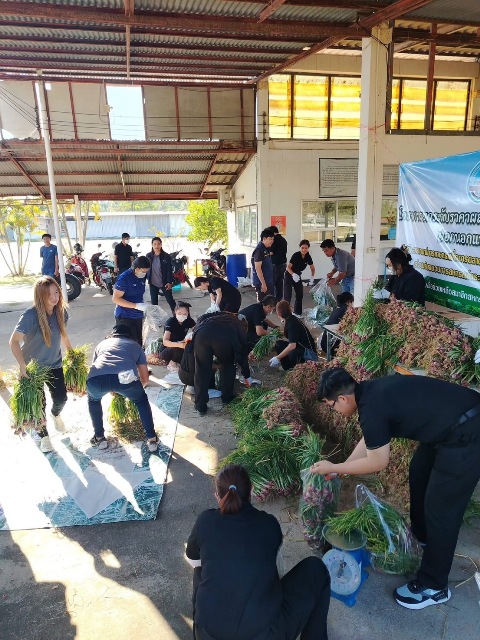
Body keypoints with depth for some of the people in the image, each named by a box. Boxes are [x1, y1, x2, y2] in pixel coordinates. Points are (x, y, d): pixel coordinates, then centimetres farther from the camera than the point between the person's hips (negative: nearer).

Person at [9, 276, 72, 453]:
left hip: (54, 364, 4)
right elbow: (14, 341, -25)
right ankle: (43, 435, 31)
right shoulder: (31, 315, -28)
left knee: (61, 398, 6)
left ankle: (55, 414, 44)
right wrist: (23, 367, -30)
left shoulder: (61, 311, -11)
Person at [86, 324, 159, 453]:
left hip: (96, 379, 2)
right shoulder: (135, 346, 34)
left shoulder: (102, 344, 39)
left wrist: (109, 389, 67)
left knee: (93, 400, 38)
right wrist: (133, 389, 57)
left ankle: (99, 438, 41)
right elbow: (145, 379, 35)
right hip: (125, 377, -1)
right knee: (141, 401, 31)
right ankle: (152, 439, 29)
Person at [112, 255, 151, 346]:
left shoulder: (141, 277, 7)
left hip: (138, 317, 7)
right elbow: (116, 299, -18)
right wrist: (136, 306, -23)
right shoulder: (124, 278, -15)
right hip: (125, 317, -7)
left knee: (139, 343, 9)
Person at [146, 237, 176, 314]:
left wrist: (169, 282, -14)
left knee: (170, 300, 6)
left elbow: (169, 270, -7)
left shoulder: (166, 256, -7)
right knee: (154, 302, 10)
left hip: (164, 283, -2)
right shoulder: (148, 256, 0)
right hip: (153, 283, 3)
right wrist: (147, 279, 5)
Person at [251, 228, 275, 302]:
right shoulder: (259, 250, -18)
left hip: (268, 281, 9)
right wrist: (263, 283, -22)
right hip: (261, 282, -9)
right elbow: (257, 268, -22)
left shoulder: (266, 249, 10)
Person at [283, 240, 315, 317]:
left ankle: (297, 312, 22)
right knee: (287, 296, -10)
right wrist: (293, 274, -38)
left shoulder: (308, 257, -7)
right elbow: (288, 267, -22)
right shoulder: (296, 255, -23)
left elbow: (312, 268, 5)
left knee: (300, 294, 8)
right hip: (289, 276, -6)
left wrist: (312, 277, -10)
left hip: (298, 276, 6)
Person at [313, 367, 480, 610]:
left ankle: (433, 587, 20)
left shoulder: (372, 408, -23)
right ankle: (421, 535, 49)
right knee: (419, 473, 25)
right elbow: (370, 440, 17)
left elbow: (378, 462, -10)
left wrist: (333, 468, 0)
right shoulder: (372, 391, 4)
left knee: (440, 509, 2)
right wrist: (340, 468, 20)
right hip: (454, 422, 10)